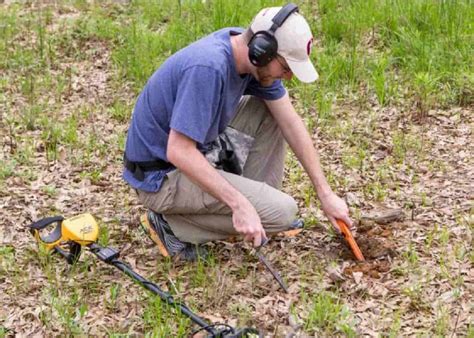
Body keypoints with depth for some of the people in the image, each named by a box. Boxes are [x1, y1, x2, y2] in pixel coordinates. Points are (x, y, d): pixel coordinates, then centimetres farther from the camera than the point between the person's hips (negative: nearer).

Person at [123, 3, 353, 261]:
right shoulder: (208, 67, -32)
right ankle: (172, 223, -4)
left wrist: (325, 194, 2)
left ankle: (260, 197, 12)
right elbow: (179, 153, -32)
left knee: (272, 111, 5)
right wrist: (240, 205, -32)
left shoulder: (252, 53, -5)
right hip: (162, 175, -8)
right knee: (282, 211, -13)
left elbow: (291, 122, 2)